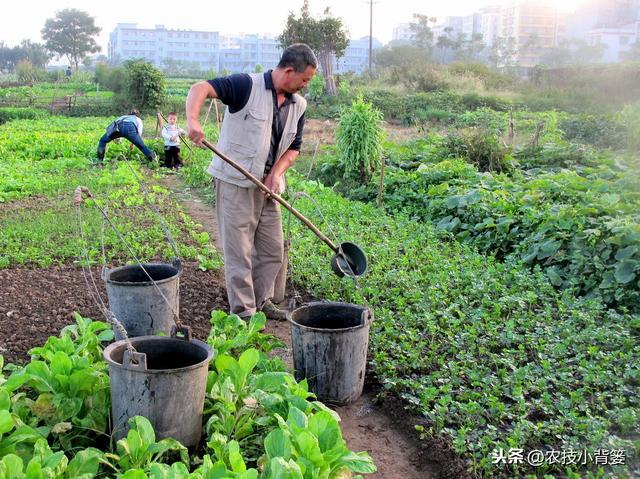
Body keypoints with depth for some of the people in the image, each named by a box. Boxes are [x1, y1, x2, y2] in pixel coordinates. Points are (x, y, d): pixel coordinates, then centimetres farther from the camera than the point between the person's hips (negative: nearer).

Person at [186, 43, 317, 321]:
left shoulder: (298, 105, 7)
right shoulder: (247, 85, -13)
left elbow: (293, 148, 13)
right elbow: (201, 88, -21)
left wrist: (277, 173, -6)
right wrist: (193, 120, -41)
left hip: (268, 186, 7)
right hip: (235, 183, -7)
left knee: (272, 250, 13)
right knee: (239, 251, -1)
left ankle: (261, 301, 30)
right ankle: (243, 312, 10)